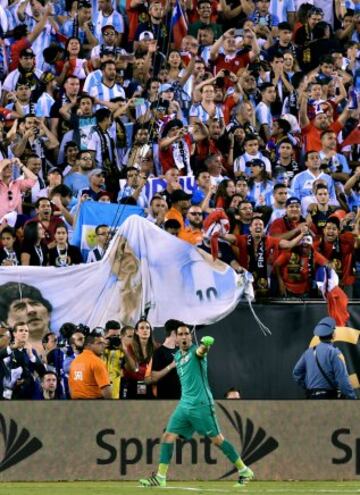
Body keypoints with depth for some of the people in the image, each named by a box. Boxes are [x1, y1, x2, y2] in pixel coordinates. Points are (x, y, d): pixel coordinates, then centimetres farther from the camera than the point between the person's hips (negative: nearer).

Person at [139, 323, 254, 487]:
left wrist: (205, 345, -56)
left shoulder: (195, 351, -8)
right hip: (184, 404, 7)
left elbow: (200, 351, -35)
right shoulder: (177, 356, 13)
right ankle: (160, 477, 1)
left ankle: (244, 471, 6)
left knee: (217, 440, -4)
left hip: (201, 404, -7)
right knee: (168, 437, -1)